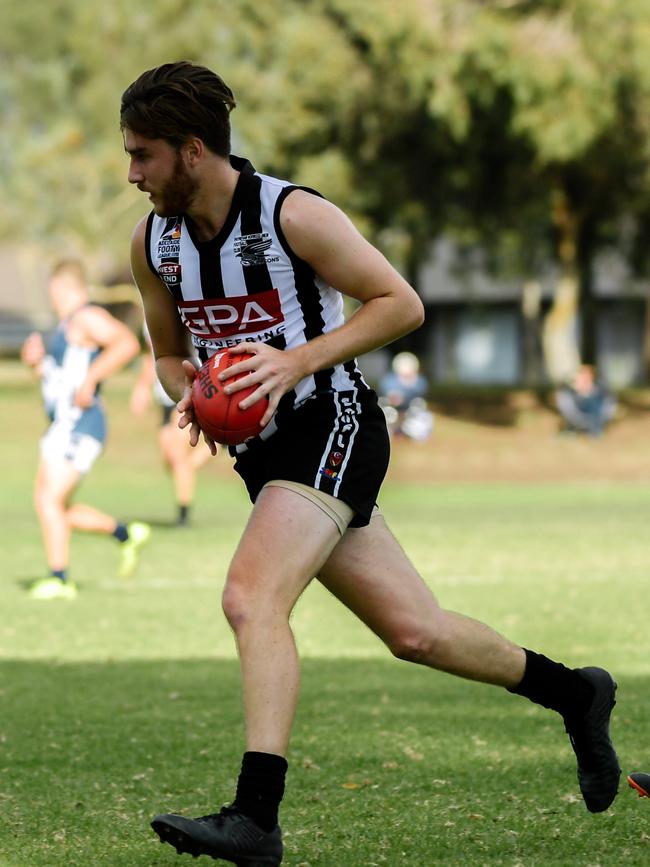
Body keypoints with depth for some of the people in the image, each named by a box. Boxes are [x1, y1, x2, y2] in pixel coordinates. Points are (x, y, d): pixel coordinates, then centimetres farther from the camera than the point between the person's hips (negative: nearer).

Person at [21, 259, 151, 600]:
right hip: (65, 427, 11)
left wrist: (90, 379, -28)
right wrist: (37, 362, 13)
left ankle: (59, 580, -9)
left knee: (49, 500, -12)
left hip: (77, 427, -11)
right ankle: (126, 535, 20)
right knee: (53, 505, 12)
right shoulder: (66, 324, 19)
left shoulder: (87, 317, -12)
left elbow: (127, 343, -28)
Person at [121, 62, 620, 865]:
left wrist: (297, 361, -21)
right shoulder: (153, 243, 5)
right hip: (266, 451, 7)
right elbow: (168, 352, 20)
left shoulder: (293, 215, -15)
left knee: (251, 597, -27)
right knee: (414, 631, 9)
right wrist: (189, 397, -4)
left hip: (331, 429, -7)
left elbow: (402, 303, -11)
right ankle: (573, 693, 30)